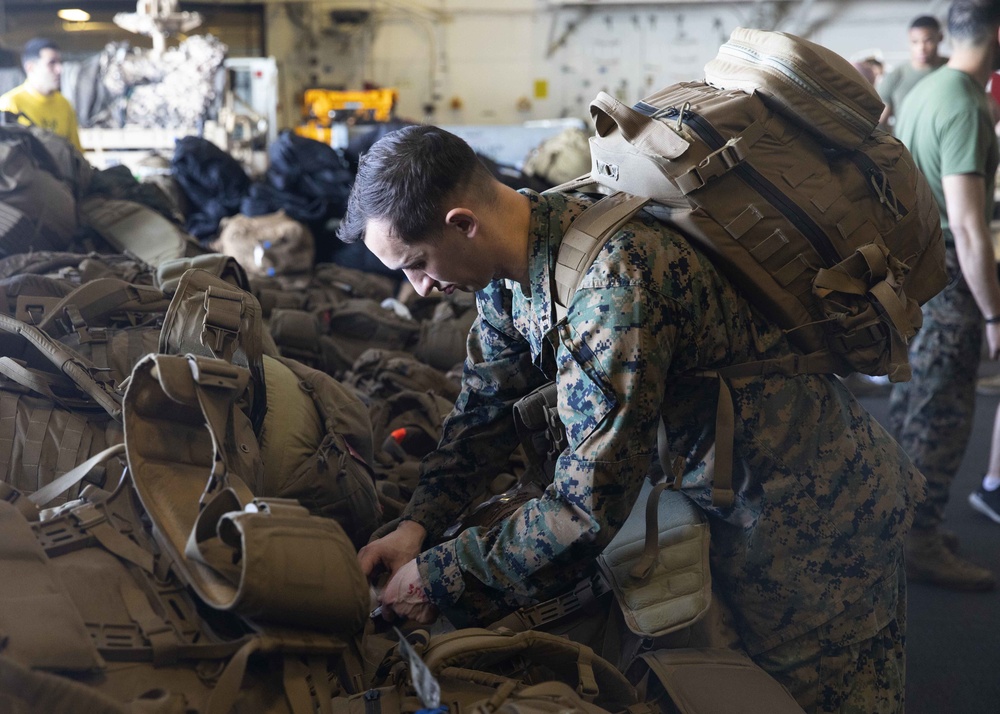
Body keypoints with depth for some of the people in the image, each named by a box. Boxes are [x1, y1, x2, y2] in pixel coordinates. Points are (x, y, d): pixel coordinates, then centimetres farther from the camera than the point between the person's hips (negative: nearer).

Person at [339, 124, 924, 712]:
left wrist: (439, 580, -24)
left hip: (822, 505, -8)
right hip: (730, 496, 8)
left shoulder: (613, 277, -36)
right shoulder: (512, 259, -6)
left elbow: (588, 508, -35)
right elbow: (484, 410, 4)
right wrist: (418, 525, -8)